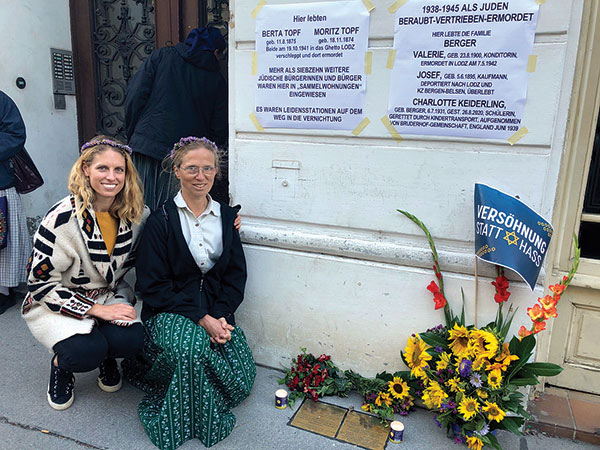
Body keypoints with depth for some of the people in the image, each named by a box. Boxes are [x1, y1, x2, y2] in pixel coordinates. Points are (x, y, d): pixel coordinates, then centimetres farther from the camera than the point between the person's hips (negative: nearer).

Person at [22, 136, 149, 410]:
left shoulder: (136, 213, -7)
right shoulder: (63, 217, -20)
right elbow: (40, 284, -17)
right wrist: (96, 309, -22)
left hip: (110, 295, 3)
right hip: (59, 303, -3)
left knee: (131, 340, -25)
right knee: (86, 352, -29)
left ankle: (107, 358, 12)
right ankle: (61, 364, 10)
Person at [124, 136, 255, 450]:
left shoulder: (226, 216, 6)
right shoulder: (161, 220, -7)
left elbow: (236, 275, 8)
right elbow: (152, 286, -9)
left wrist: (220, 316, -9)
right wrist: (201, 318, -17)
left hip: (217, 310, 5)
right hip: (170, 312, -4)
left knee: (242, 378, -9)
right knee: (193, 345, -35)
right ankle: (185, 423, -4)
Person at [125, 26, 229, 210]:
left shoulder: (161, 56, 8)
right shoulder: (217, 80, 9)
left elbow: (135, 95, 1)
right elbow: (219, 130, 8)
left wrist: (132, 133, 10)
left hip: (146, 144, 0)